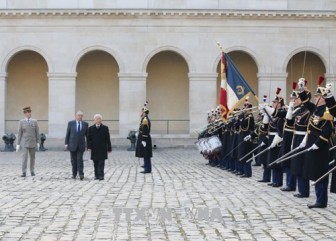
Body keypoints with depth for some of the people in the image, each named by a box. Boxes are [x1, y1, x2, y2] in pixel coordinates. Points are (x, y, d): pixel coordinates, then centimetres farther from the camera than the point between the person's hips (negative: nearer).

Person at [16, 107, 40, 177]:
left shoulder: (34, 121, 2)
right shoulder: (21, 122, -2)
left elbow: (37, 132, 5)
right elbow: (19, 133, 0)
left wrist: (38, 142, 1)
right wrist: (18, 144, -3)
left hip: (32, 142, 2)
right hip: (25, 143, -2)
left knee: (32, 157, 9)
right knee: (25, 157, -12)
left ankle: (32, 171, 22)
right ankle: (24, 173, -11)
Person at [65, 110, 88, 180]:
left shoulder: (85, 124, 5)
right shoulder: (71, 123, 4)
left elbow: (87, 135, 8)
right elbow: (67, 134, 5)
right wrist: (66, 143, -1)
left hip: (81, 145, -1)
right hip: (72, 145, 1)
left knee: (80, 159, -10)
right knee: (73, 160, 7)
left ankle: (81, 174, -11)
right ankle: (74, 174, 16)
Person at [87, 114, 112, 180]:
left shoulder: (105, 128, 3)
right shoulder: (91, 128, 7)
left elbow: (108, 139, 3)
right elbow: (89, 138, 5)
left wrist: (109, 148, 1)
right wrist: (89, 147, -6)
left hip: (102, 149, -2)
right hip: (94, 149, 2)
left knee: (101, 163, -6)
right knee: (95, 163, 5)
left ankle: (101, 175, -7)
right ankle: (96, 175, 12)